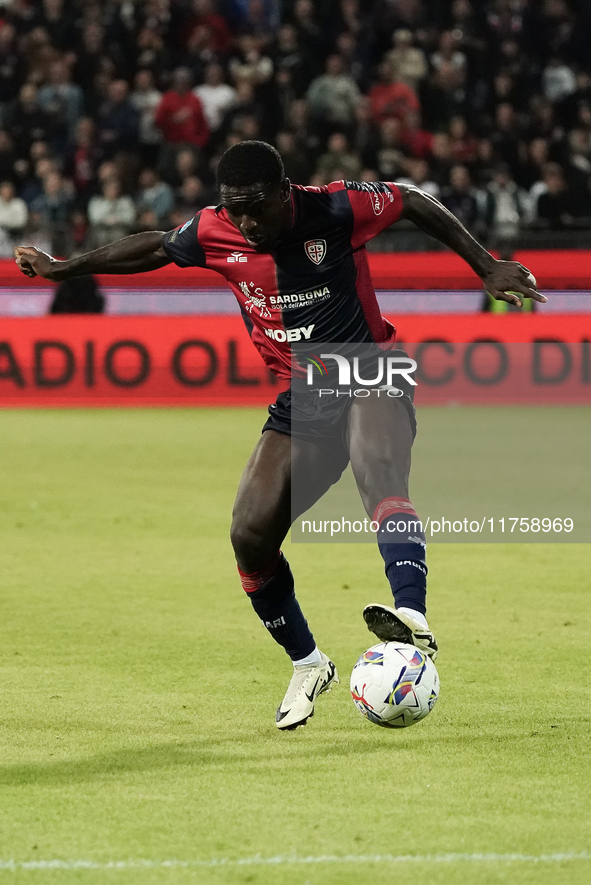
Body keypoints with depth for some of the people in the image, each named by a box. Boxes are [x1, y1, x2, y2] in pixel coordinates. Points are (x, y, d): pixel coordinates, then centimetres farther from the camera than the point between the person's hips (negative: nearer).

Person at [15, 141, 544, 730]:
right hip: (300, 399, 5)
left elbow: (415, 203, 2)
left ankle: (413, 616, -55)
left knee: (376, 471, -37)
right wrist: (63, 269, 19)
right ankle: (306, 664, 13)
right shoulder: (214, 233, -5)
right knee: (250, 533, -9)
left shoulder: (338, 208, -15)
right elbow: (155, 249, 16)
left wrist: (486, 267, 3)